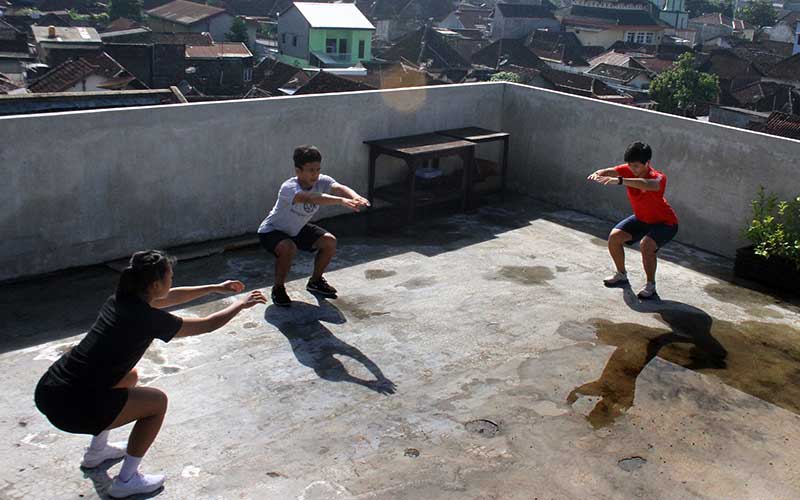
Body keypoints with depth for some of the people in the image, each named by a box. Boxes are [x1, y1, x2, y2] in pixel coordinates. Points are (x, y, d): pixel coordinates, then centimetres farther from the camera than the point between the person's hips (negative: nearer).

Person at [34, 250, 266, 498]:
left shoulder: (120, 299, 7)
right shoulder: (148, 319, -15)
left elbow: (169, 297, 25)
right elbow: (207, 324, -2)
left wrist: (216, 288, 31)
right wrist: (241, 304, 14)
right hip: (71, 408, -8)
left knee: (129, 377, 29)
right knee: (158, 402, 7)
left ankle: (96, 451, 40)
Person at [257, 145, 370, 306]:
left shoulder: (321, 181, -19)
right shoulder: (288, 188, -36)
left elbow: (339, 187, -39)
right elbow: (311, 198, -56)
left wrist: (355, 197, -62)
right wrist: (341, 200, -69)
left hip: (297, 229, 7)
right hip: (272, 231, -6)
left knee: (329, 241, -7)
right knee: (288, 248, -35)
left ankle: (315, 281, 16)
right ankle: (278, 288, -9)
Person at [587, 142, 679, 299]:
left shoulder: (659, 178, -33)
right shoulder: (629, 170, -15)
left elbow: (646, 184, -56)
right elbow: (610, 171, -31)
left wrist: (619, 180, -69)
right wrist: (598, 174, -55)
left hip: (665, 223, -7)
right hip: (641, 218, 7)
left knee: (645, 244, -32)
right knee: (614, 236, -7)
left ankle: (650, 285, -11)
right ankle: (621, 275, 16)